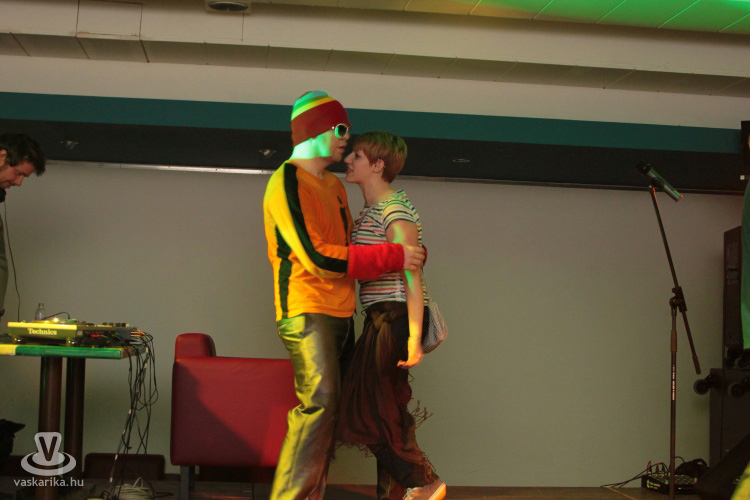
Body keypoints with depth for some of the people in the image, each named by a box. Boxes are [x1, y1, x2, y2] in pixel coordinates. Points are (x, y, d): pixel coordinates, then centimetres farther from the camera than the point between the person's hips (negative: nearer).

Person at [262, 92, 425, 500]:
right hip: (307, 313, -9)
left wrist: (409, 256, 6)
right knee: (319, 405, -19)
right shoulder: (287, 182, -9)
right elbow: (318, 258, -17)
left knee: (329, 410, 7)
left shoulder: (334, 186, 20)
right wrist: (394, 257, -14)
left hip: (340, 315, 9)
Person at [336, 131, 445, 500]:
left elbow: (412, 275, -20)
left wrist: (414, 336, -25)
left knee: (369, 412, -7)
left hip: (395, 317, -9)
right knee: (386, 413, 10)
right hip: (381, 318, 9)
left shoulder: (394, 209, -13)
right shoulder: (368, 213, 17)